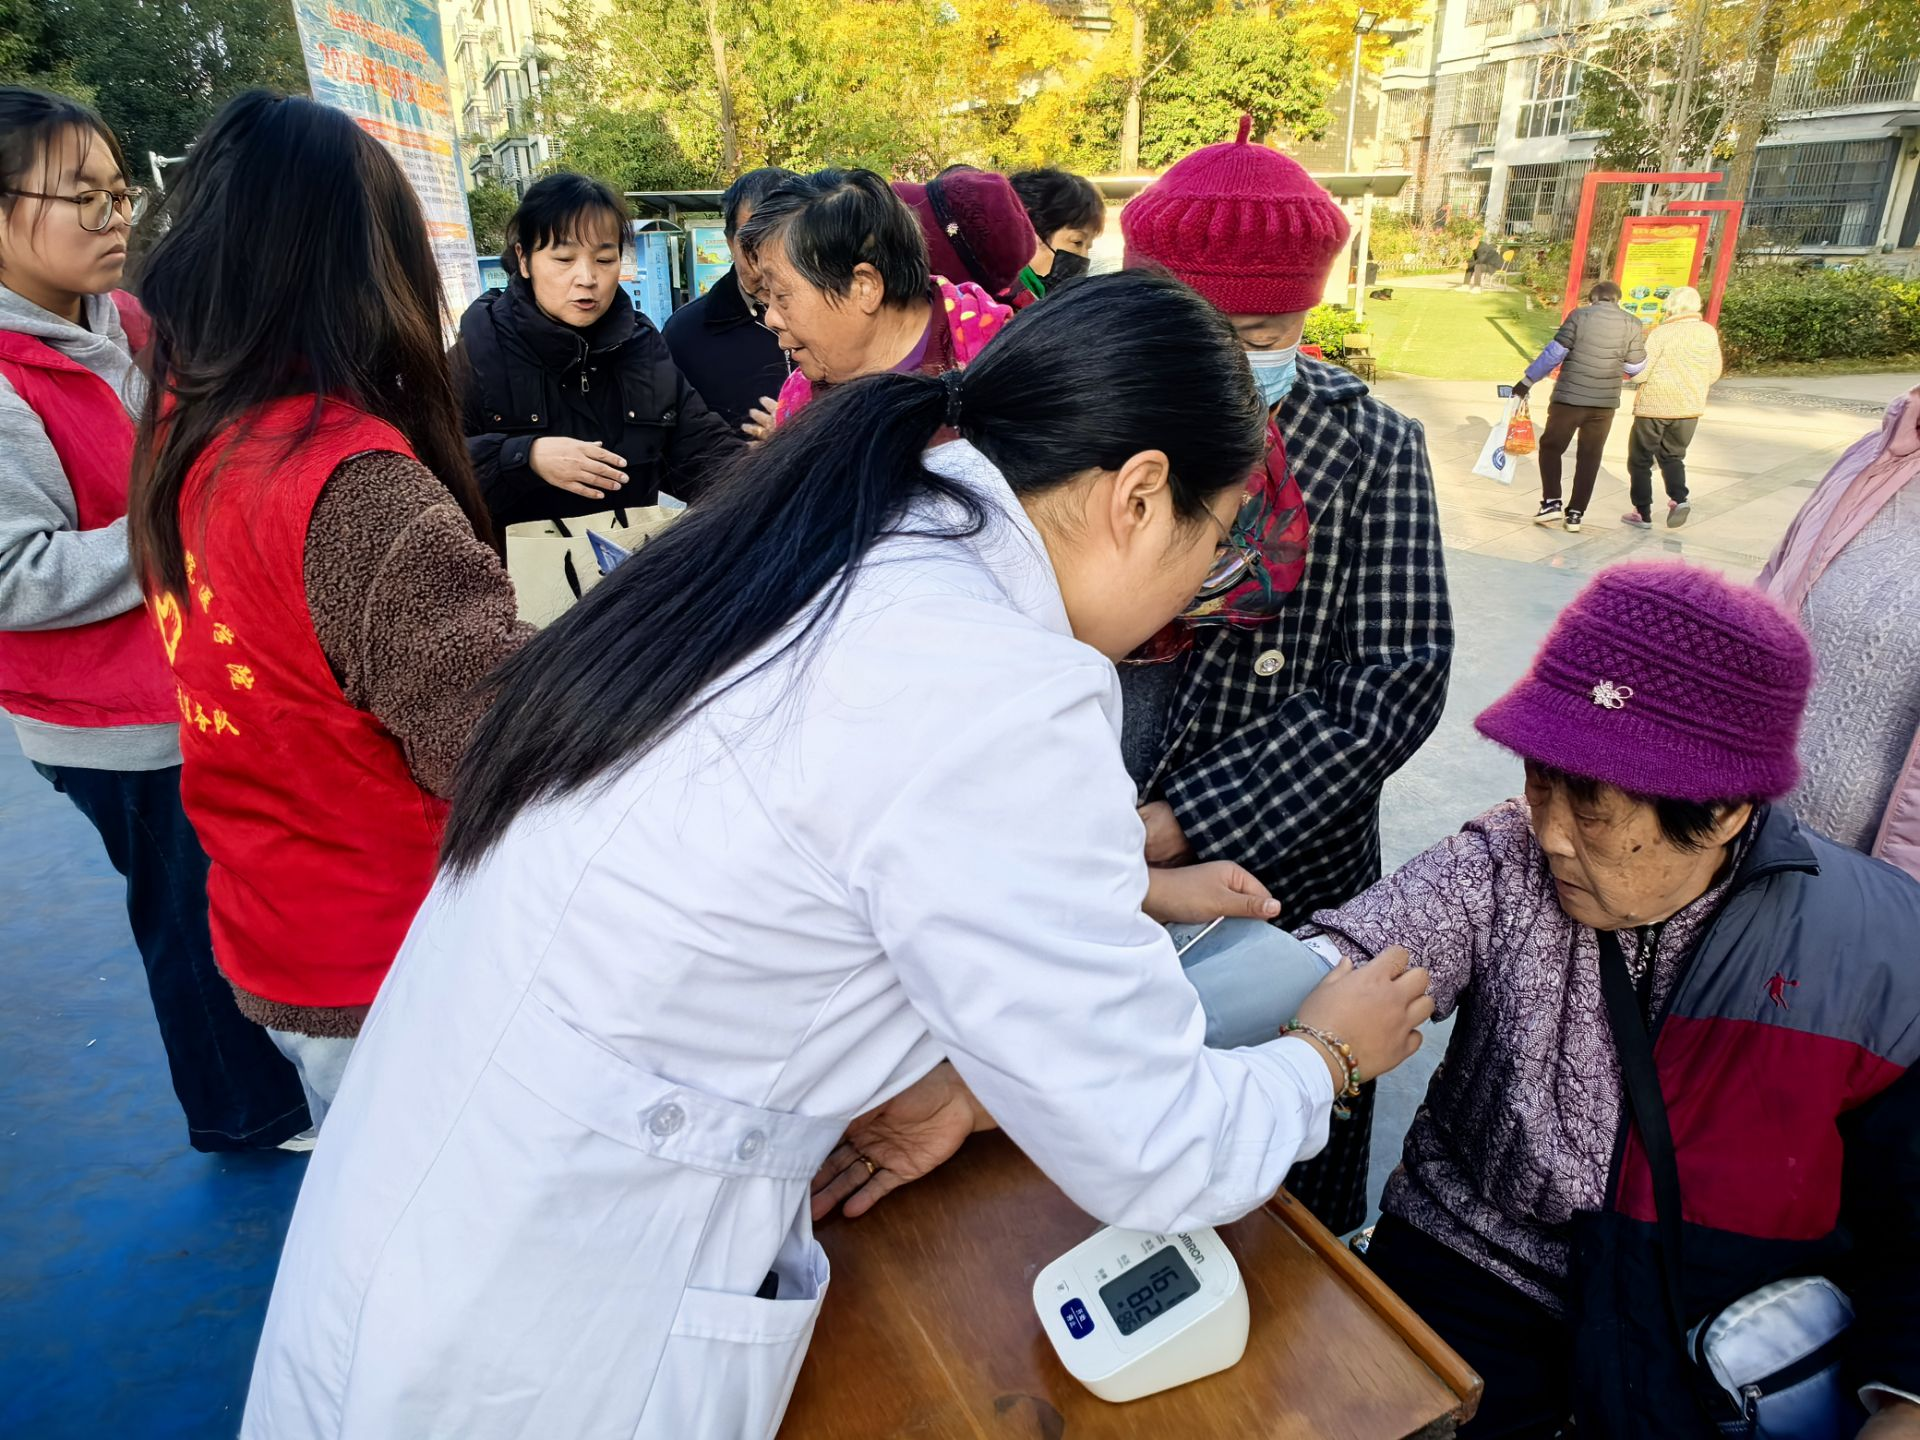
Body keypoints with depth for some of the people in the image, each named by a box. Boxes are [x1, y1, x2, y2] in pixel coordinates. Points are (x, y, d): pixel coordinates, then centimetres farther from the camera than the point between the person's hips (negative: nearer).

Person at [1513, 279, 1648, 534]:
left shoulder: (1579, 316, -5)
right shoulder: (1632, 325, 1)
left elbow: (1554, 353, -9)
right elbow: (1635, 367, 3)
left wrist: (1528, 381, -3)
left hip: (1569, 398, -2)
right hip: (1605, 402, 2)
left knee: (1551, 447, 15)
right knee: (1589, 457, 12)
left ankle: (1552, 503, 3)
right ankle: (1575, 514, 12)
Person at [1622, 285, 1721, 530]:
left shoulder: (1662, 333, -15)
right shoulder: (1709, 333, 1)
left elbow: (1640, 372, -14)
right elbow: (1714, 374, 8)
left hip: (1654, 406, -5)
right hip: (1690, 408, 5)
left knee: (1640, 459, 9)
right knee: (1672, 456, 19)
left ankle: (1643, 512, 9)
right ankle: (1679, 498, -5)